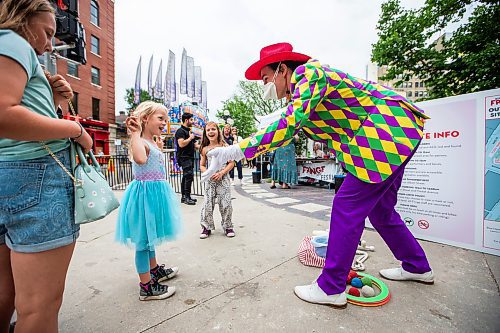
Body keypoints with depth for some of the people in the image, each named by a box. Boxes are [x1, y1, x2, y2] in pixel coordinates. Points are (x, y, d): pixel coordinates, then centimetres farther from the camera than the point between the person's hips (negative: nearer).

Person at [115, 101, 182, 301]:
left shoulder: (152, 143, 13)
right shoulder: (140, 142, -16)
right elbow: (140, 159, -41)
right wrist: (135, 133, -30)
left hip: (154, 193, 10)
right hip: (145, 193, -10)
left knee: (150, 236, 23)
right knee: (144, 240, 3)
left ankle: (154, 270, 41)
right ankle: (146, 287, 19)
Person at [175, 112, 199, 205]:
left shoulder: (189, 131, 20)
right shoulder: (180, 131, -9)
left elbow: (193, 144, 27)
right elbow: (181, 144, -23)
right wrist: (190, 138, -12)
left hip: (190, 157, 10)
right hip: (184, 157, -9)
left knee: (186, 176, 11)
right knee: (189, 176, -15)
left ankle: (184, 197, 19)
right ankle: (187, 197, -9)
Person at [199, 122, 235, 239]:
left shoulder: (224, 146, -1)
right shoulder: (205, 149, 6)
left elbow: (231, 163, -3)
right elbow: (202, 165, 10)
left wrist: (221, 173, -14)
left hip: (223, 179, -2)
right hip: (210, 180, 2)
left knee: (225, 204, 0)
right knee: (208, 204, 3)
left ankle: (228, 226, 20)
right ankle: (207, 227, 21)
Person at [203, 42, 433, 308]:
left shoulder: (308, 73, -14)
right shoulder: (297, 93, 15)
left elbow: (288, 125, -30)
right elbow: (292, 127, 17)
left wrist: (235, 151, -31)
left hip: (387, 131, -10)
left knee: (347, 206, -11)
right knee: (380, 208, 17)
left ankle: (331, 288, 1)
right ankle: (417, 267, 37)